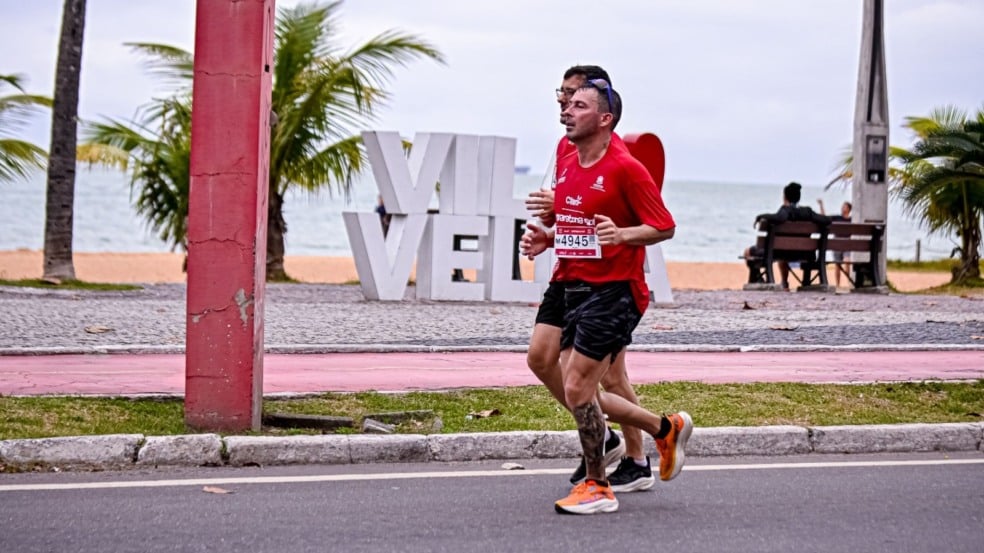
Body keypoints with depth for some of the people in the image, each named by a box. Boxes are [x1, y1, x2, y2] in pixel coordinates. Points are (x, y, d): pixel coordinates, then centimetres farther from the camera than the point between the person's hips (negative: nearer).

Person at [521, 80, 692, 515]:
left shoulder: (626, 168, -12)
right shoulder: (566, 167, 12)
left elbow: (665, 227, -11)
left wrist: (622, 234, -27)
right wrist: (545, 240, 6)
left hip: (613, 291, -9)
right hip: (573, 290, 9)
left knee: (577, 388, -10)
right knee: (578, 393, 8)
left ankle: (597, 487, 6)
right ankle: (666, 429, 28)